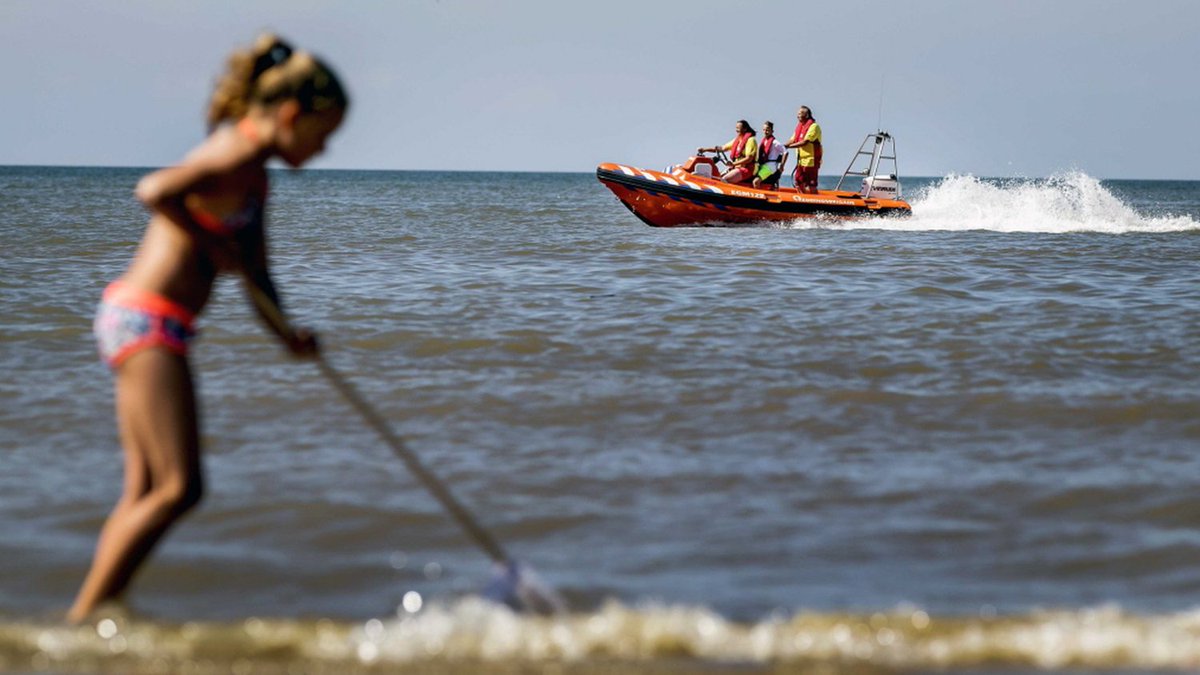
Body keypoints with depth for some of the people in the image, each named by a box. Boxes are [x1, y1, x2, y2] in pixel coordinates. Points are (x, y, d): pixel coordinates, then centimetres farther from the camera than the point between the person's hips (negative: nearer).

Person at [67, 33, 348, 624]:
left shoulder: (256, 176, 18)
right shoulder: (239, 152, -13)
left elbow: (255, 275, 21)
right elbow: (154, 191, -28)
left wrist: (288, 334, 5)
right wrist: (212, 245, -15)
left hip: (133, 318, 10)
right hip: (146, 318, -10)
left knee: (144, 491, 8)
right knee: (179, 487, -10)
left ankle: (87, 618, 7)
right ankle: (83, 616, -7)